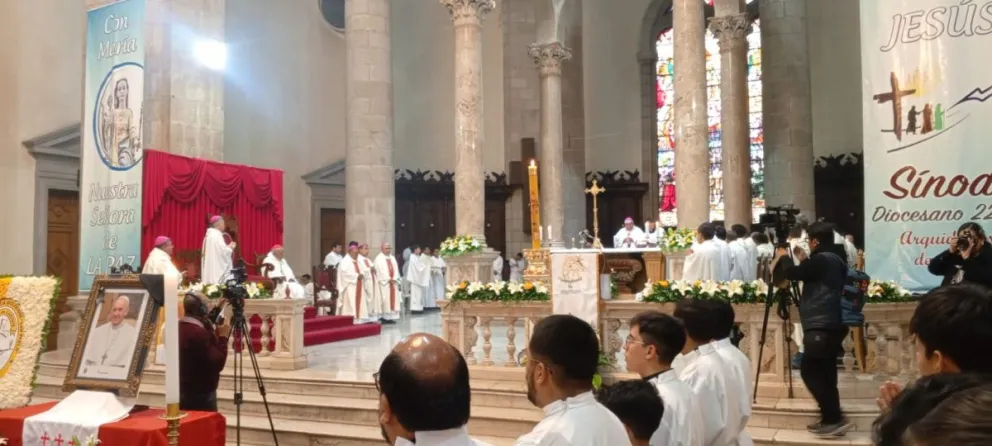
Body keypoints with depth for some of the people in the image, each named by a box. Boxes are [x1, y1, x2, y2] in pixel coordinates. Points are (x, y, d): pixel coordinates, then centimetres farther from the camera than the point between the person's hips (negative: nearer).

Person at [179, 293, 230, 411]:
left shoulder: (178, 328, 5)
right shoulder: (199, 333, -24)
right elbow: (217, 364, -24)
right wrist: (223, 337, -15)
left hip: (182, 391, 9)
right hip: (201, 394, -9)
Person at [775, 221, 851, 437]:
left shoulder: (821, 260, -14)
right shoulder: (835, 260, 15)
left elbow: (792, 274, -13)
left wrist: (784, 257, 5)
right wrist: (804, 260, 25)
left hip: (820, 327, -10)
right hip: (833, 326, 10)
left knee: (810, 371, -5)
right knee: (825, 373, 13)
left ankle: (834, 418, -6)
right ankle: (831, 419, 15)